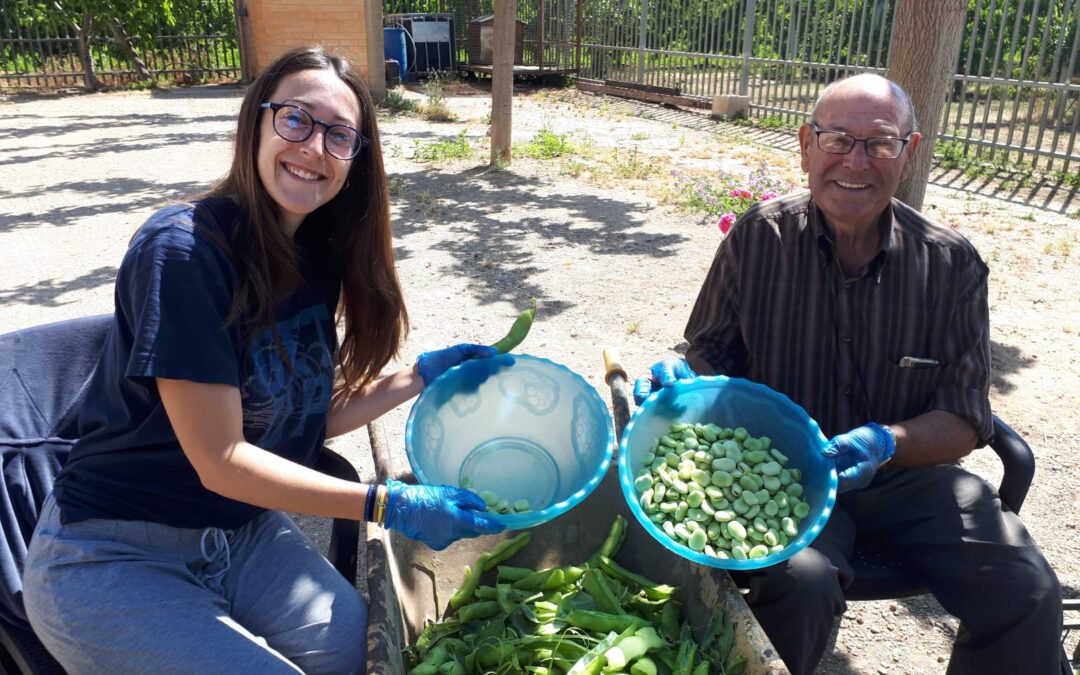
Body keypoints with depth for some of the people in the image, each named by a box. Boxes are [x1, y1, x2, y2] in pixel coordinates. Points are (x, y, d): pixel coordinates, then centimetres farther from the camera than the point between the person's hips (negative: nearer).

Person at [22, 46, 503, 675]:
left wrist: (422, 375, -4)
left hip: (245, 531, 6)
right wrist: (388, 505, -25)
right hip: (112, 561, -5)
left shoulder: (317, 255, 0)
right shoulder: (183, 250, -23)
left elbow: (313, 416, 3)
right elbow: (220, 461, -22)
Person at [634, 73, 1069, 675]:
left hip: (909, 473, 3)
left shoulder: (951, 264, -3)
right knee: (800, 580, -30)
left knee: (1027, 591, -16)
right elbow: (713, 352, 2)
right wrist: (684, 377, -21)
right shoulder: (758, 238, -6)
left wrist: (887, 443, -23)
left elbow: (965, 422, -3)